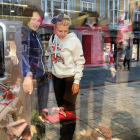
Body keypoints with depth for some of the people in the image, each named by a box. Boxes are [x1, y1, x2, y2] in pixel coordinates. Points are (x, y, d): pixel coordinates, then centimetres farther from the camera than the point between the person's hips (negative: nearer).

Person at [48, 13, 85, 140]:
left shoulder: (74, 40, -17)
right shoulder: (53, 38, 0)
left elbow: (80, 62, -14)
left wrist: (77, 81, -14)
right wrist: (50, 70, 20)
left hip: (70, 78, -5)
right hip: (56, 77, 6)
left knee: (69, 108, 3)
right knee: (60, 105, 17)